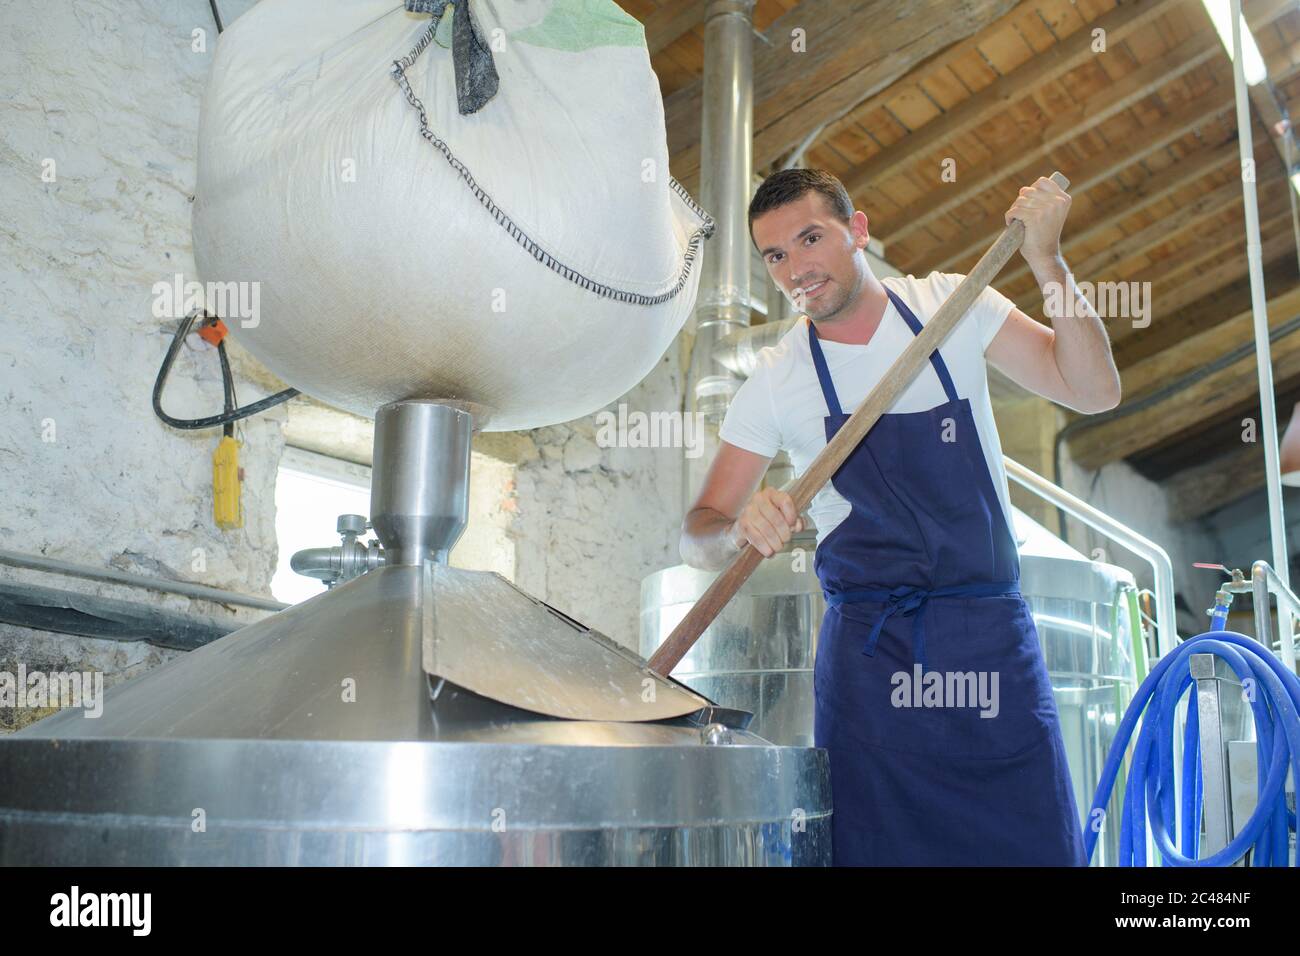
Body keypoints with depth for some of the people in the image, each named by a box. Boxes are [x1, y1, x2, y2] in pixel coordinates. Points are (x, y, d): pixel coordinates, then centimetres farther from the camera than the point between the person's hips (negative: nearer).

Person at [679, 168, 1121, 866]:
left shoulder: (949, 305, 2)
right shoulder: (774, 381, -1)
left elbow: (1093, 391, -3)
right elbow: (698, 536, -1)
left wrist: (1046, 261, -14)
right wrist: (739, 529, -24)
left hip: (993, 634, 1)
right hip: (869, 648, -1)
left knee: (1039, 847, -3)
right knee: (879, 850, -4)